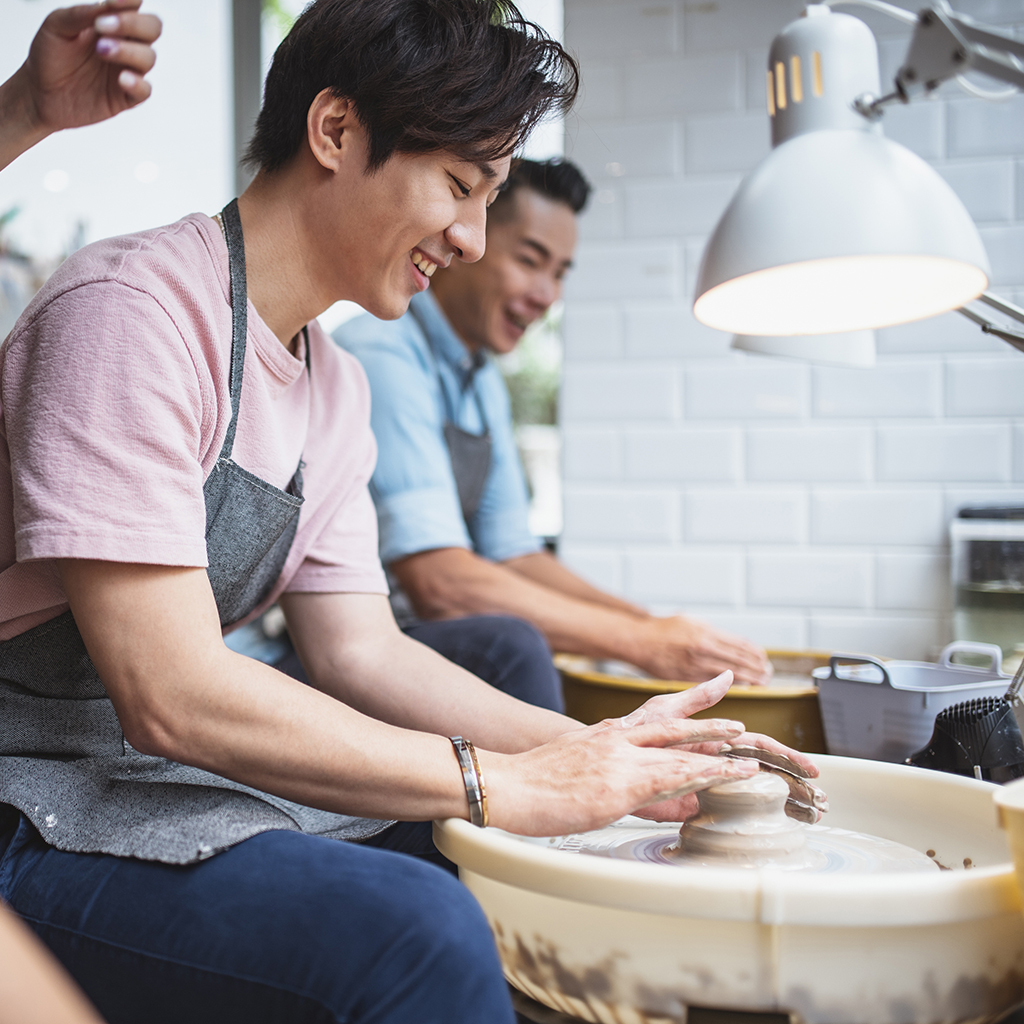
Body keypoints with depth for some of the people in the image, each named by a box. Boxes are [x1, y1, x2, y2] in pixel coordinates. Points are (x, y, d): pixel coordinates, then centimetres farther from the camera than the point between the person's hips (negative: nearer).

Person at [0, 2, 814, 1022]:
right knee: (418, 931, -30)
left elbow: (360, 649, 8)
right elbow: (172, 697, -26)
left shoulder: (335, 387, 9)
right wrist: (511, 784, -22)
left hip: (183, 779, 9)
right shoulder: (134, 308, -20)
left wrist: (597, 749, -5)